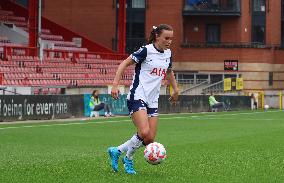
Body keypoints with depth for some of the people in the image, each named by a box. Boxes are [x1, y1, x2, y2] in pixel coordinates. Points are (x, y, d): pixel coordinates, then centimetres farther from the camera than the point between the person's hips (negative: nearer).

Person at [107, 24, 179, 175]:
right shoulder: (146, 50, -11)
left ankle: (117, 151, 17)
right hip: (137, 97, -8)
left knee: (150, 139, 0)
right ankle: (128, 159, 2)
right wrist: (115, 84, -18)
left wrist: (175, 90, 35)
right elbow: (124, 64, -10)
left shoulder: (168, 54, 10)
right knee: (144, 133, -23)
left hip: (152, 101, 8)